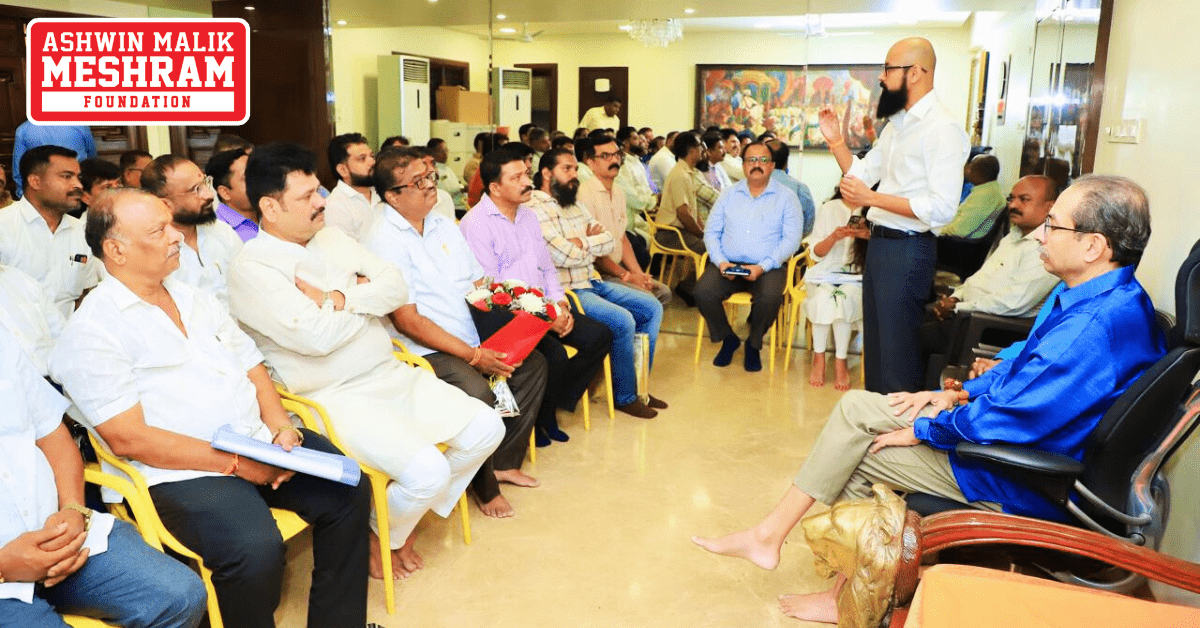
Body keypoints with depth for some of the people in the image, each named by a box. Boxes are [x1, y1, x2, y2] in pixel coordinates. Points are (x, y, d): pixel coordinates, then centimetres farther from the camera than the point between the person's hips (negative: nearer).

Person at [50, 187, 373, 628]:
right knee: (256, 549, -30)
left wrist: (282, 428, -6)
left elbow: (253, 369, 14)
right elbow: (128, 438, -14)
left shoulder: (196, 298, 14)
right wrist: (235, 463, -17)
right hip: (181, 472, -7)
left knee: (348, 492, -8)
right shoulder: (93, 331, -8)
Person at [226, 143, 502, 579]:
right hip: (335, 398, -8)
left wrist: (340, 299, -15)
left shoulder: (332, 237, 11)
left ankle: (414, 509, 19)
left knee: (486, 427, -1)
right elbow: (318, 337, -23)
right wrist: (367, 294, -5)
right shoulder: (252, 267, -12)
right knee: (428, 470, -25)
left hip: (393, 375, 8)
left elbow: (397, 288, 3)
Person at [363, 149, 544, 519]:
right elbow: (407, 321, -19)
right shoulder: (384, 241, -13)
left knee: (532, 363, -1)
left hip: (472, 339, 9)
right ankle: (485, 487, -4)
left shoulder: (444, 225, 12)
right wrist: (473, 355, -21)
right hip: (423, 351, -8)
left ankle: (504, 462, 11)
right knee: (479, 395, -30)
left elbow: (480, 288, 14)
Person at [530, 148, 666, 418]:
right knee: (623, 320, -26)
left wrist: (581, 242, -7)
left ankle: (638, 384, 15)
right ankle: (625, 396, -5)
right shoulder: (535, 210, -12)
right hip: (566, 292, -10)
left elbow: (610, 242, 11)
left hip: (593, 283, 10)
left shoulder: (576, 206, 17)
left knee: (652, 307, 7)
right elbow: (563, 255, -22)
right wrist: (593, 242, -4)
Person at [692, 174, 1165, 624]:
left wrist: (921, 429, -13)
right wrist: (959, 393, 5)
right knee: (856, 406, 5)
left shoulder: (1094, 326, -30)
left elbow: (1001, 420, -28)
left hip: (1021, 486, -10)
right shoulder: (1113, 297, 5)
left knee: (857, 450, -6)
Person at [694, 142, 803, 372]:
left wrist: (762, 266, -17)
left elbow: (791, 239, -4)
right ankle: (728, 339, 3)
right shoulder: (729, 195, 14)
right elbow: (711, 232, 10)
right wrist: (720, 261, -10)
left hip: (768, 267, -2)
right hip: (728, 264, 2)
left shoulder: (786, 198, 5)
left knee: (770, 297, -34)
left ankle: (753, 344, -1)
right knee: (703, 291, -26)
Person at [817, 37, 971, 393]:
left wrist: (872, 198, -23)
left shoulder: (942, 129, -16)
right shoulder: (896, 123, 12)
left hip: (907, 249, -9)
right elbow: (862, 175, 18)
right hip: (879, 242, 9)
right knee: (874, 337, 19)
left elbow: (942, 208, -24)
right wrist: (836, 141, 4)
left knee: (897, 345, 0)